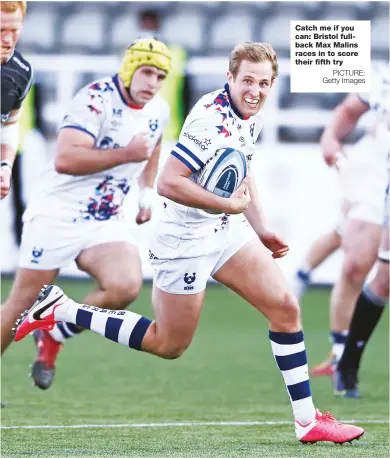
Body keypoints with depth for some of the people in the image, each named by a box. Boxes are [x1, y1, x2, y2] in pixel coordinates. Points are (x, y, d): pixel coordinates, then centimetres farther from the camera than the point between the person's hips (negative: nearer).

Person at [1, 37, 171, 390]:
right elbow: (65, 159, -28)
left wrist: (147, 192, 18)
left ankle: (54, 335, 4)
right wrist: (125, 154, -28)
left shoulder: (158, 111, 5)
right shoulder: (96, 99, -18)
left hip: (107, 221, 5)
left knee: (125, 287, -20)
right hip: (58, 214, -5)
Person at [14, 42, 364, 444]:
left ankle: (307, 420, 8)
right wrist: (229, 205, -28)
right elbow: (168, 183, -32)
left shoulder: (250, 115, 3)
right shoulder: (212, 121, -27)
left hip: (227, 230, 9)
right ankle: (59, 310, 12)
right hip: (186, 240, -8)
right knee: (170, 345, 4)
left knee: (285, 309, 2)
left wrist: (261, 230, 18)